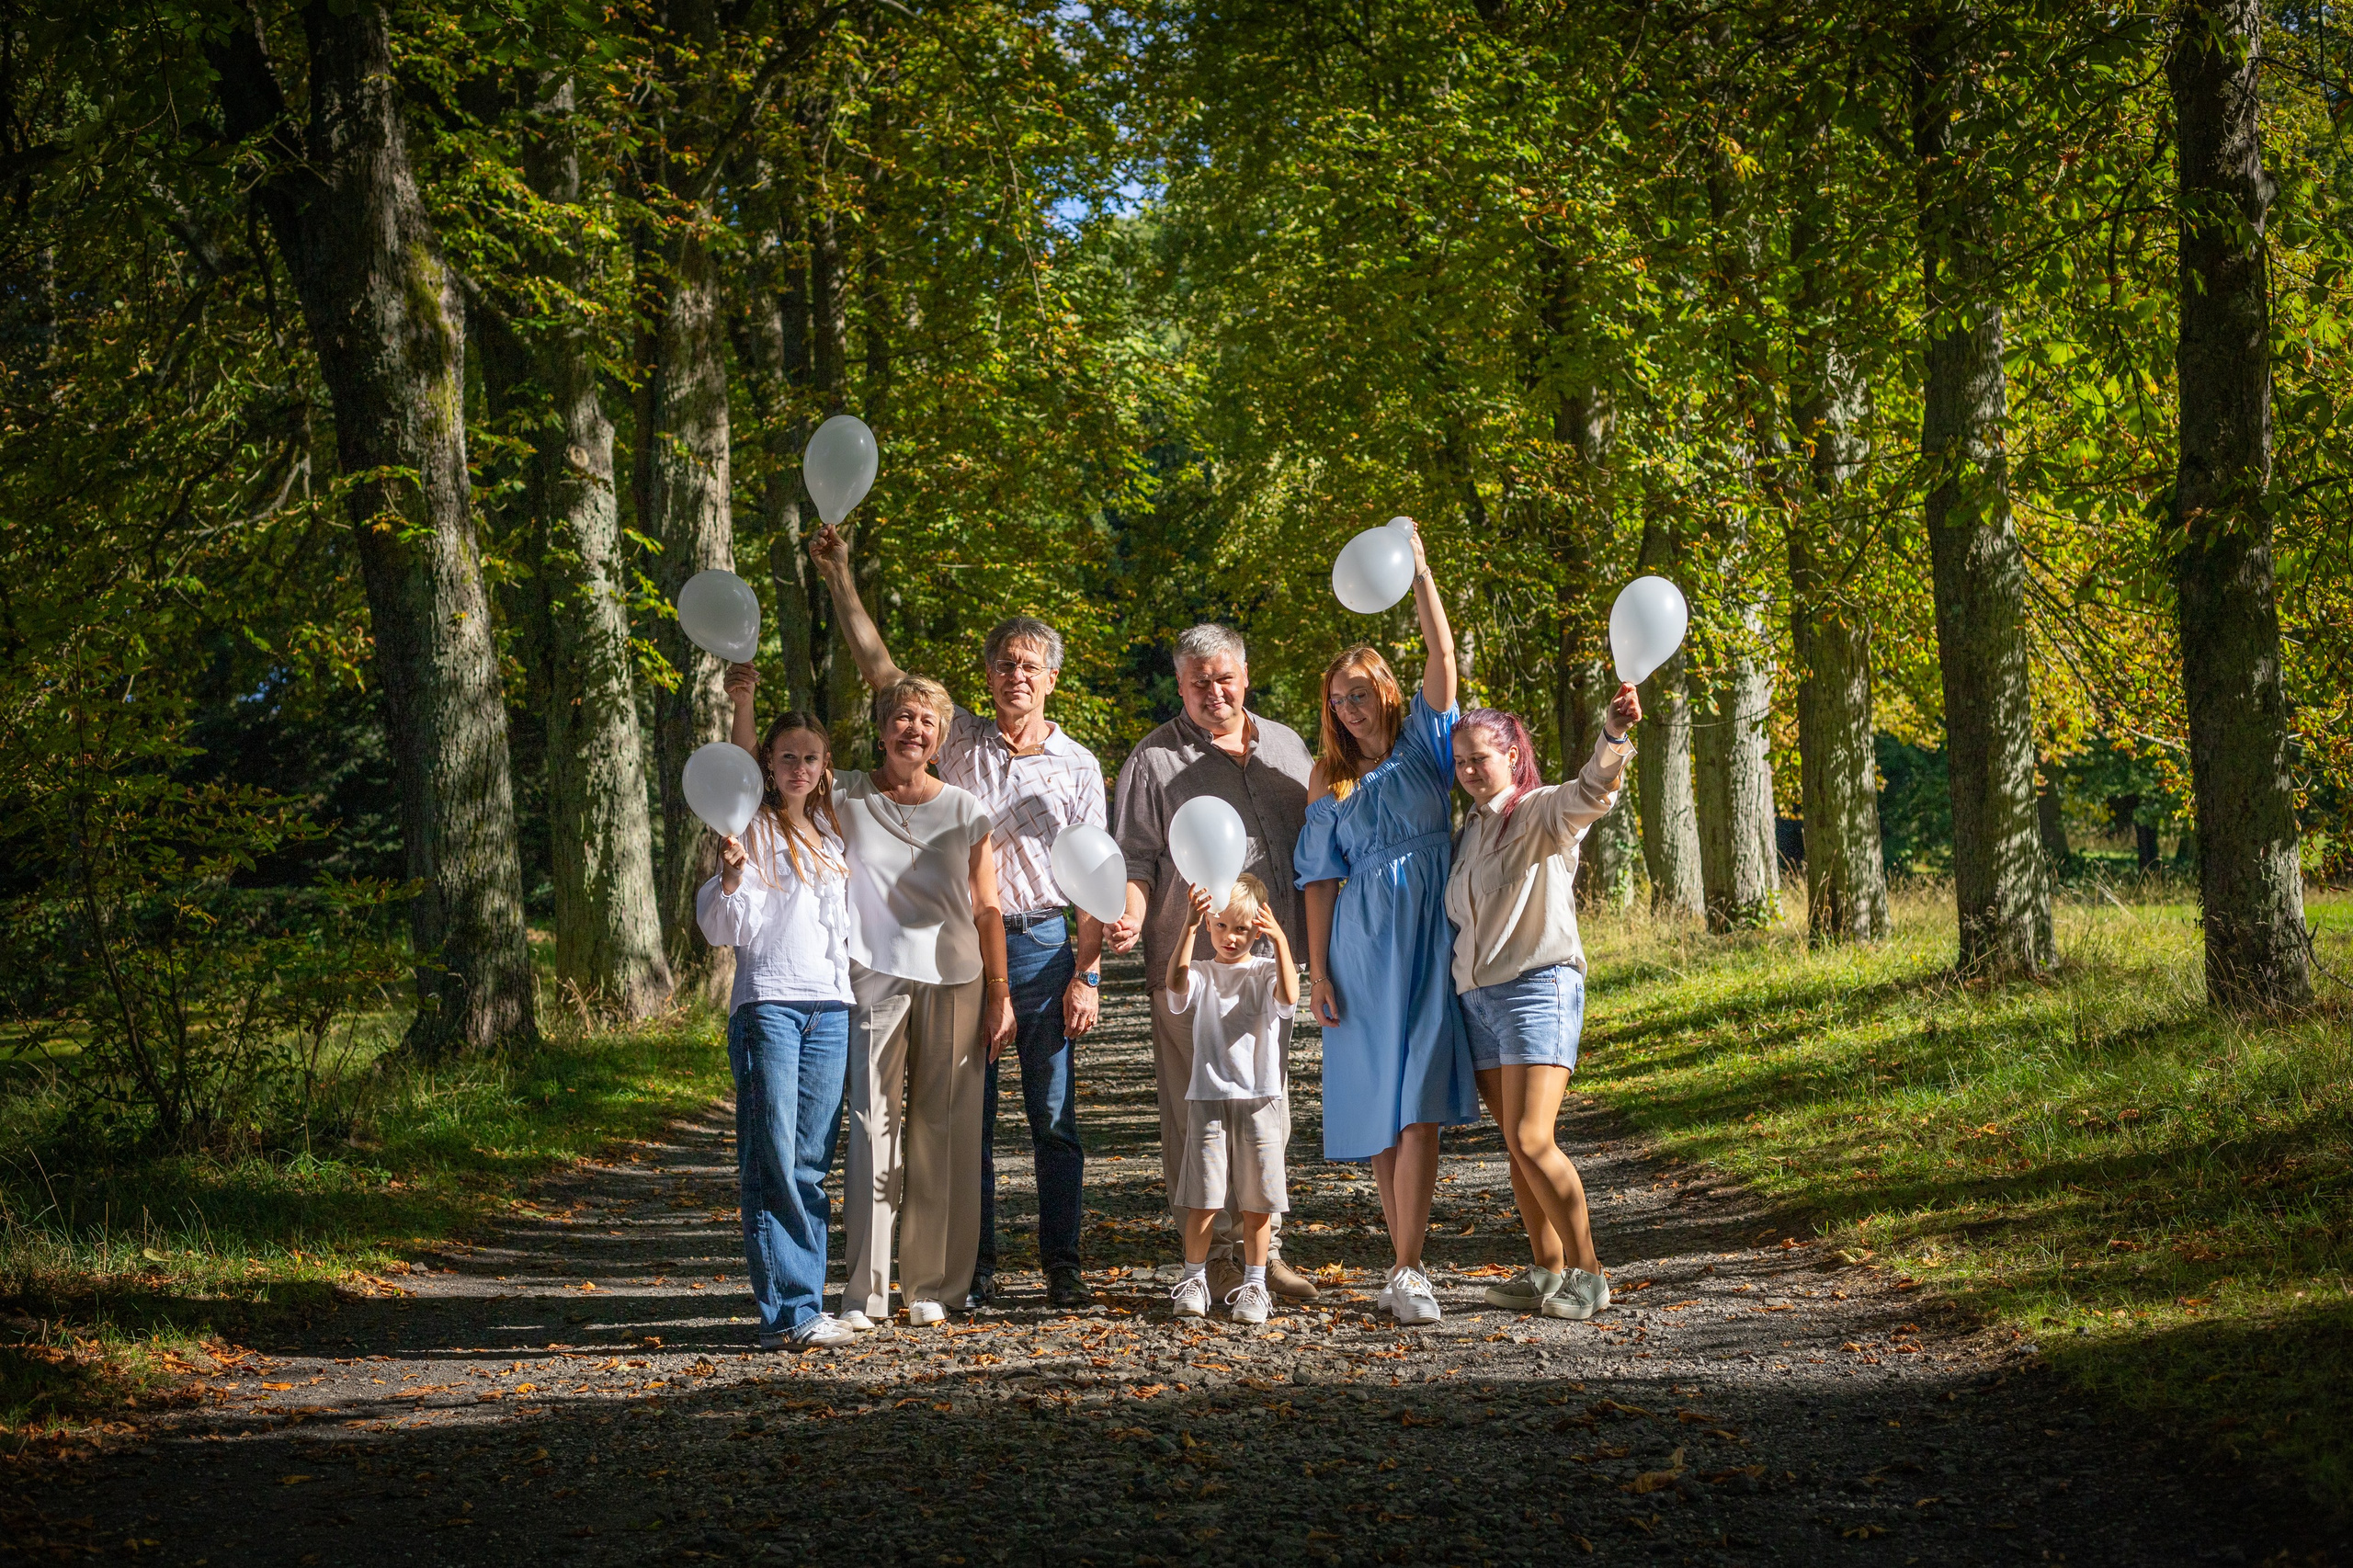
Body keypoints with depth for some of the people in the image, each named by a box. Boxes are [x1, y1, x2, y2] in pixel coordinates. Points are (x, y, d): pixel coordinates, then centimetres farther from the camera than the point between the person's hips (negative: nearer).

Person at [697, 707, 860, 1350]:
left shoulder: (833, 834, 18)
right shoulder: (752, 828, 2)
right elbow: (723, 928, -5)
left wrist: (851, 992, 21)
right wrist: (731, 876, -22)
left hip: (830, 1009, 5)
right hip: (767, 1003, -5)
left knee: (811, 1164, 4)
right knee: (773, 1162, -10)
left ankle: (803, 1310, 5)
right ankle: (787, 1313, -11)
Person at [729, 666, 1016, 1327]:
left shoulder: (965, 812, 8)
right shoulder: (845, 798, 6)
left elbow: (987, 909, 8)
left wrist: (1000, 994, 4)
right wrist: (743, 703, -10)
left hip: (954, 982, 1)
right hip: (874, 980, -1)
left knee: (943, 1131, 2)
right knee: (872, 1125, -9)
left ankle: (931, 1285, 11)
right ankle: (865, 1292, -5)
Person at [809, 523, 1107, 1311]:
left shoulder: (1077, 766, 5)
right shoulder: (959, 741, 8)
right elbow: (881, 670, 4)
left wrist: (1088, 974, -5)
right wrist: (841, 581, -2)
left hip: (1041, 943, -1)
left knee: (1053, 1114, 0)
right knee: (965, 1113, 3)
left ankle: (1062, 1264, 8)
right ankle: (976, 1266, 11)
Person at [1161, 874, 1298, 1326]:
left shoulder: (1265, 971, 5)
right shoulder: (1201, 974, 5)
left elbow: (1288, 997, -17)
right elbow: (1176, 985, -19)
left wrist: (1280, 941, -29)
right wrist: (1189, 928, -27)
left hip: (1260, 1098, 0)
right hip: (1209, 1097, 0)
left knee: (1257, 1198, 3)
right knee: (1203, 1197, -3)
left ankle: (1254, 1285, 11)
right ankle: (1194, 1280, 9)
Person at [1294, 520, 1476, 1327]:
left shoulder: (1422, 746, 8)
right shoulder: (1333, 784, 12)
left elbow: (1443, 659, -5)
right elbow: (1321, 881, 6)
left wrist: (1419, 573, -13)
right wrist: (1318, 972, -1)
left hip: (1429, 937, -2)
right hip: (1363, 946, 2)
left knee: (1418, 1106, -11)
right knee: (1378, 1111, 3)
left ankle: (1406, 1271, -14)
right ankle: (1406, 1264, 12)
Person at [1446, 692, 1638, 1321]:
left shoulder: (1546, 811, -3)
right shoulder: (1470, 833, 19)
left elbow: (1592, 790, -25)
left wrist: (1615, 734, -44)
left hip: (1539, 986, -7)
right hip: (1477, 997, 7)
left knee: (1531, 1140, -16)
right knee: (1515, 1144, 8)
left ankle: (1587, 1271, -5)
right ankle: (1548, 1272, 15)